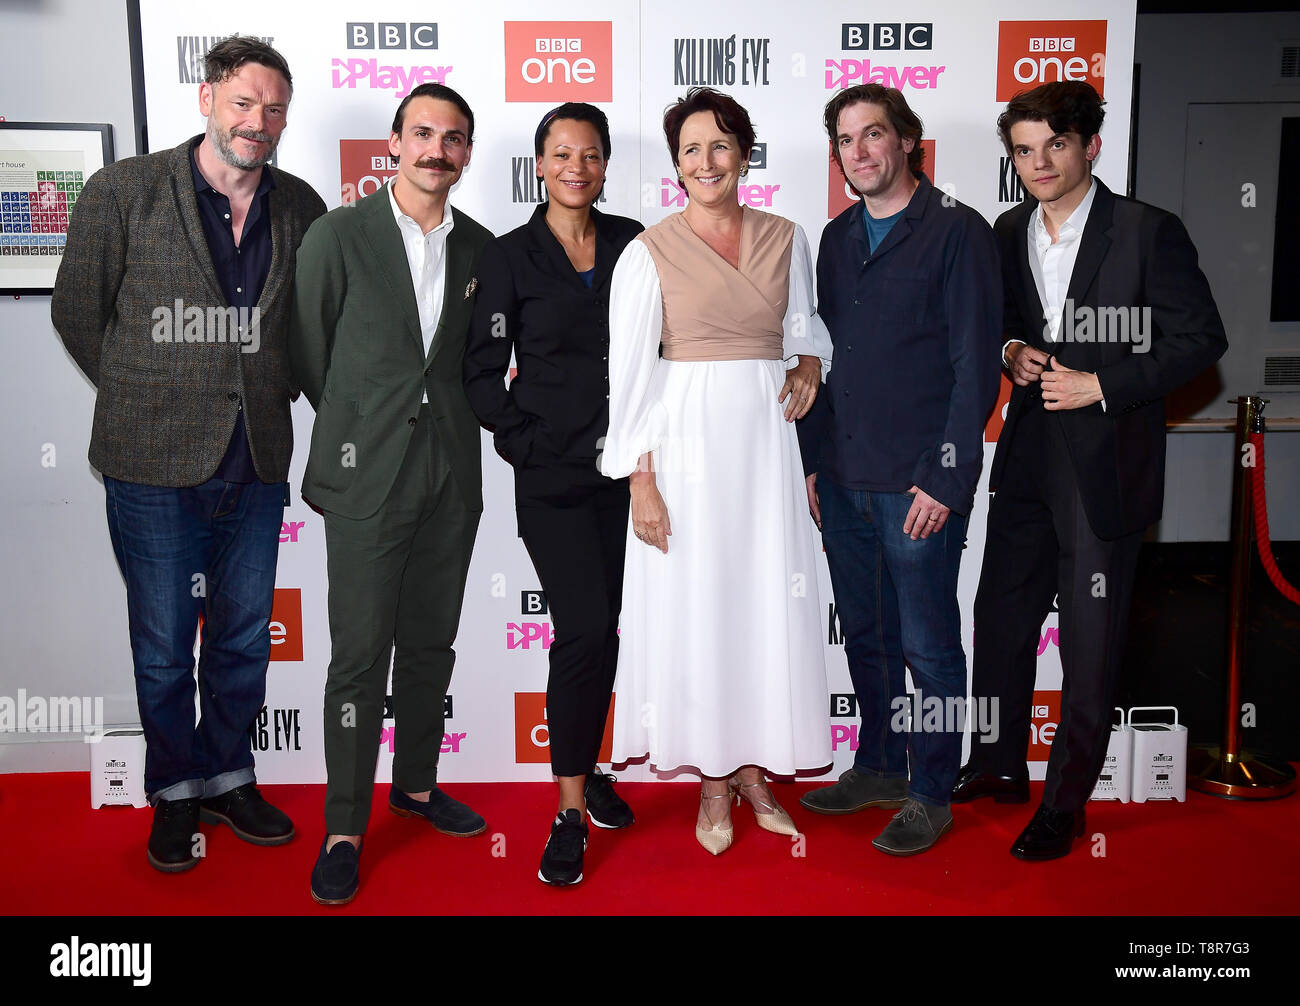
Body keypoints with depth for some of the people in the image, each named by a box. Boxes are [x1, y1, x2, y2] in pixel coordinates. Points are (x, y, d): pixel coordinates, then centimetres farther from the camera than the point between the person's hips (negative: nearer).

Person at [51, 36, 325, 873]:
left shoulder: (300, 207, 4)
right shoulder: (124, 191, -5)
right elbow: (77, 312, 1)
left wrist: (277, 391, 8)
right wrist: (143, 400, 4)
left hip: (257, 462, 3)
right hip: (156, 462, -3)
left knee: (245, 634, 14)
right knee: (163, 644, 8)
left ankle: (227, 778, 33)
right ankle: (174, 793, 28)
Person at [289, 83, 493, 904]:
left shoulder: (480, 247, 7)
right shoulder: (338, 236, -5)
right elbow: (308, 358, 1)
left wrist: (452, 418, 8)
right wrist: (362, 431, 7)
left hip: (453, 474, 4)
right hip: (366, 476, -4)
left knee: (431, 644, 14)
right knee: (360, 657, -1)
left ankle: (417, 782, 33)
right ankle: (345, 829, 12)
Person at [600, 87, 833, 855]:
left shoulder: (786, 239, 8)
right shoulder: (650, 252, -2)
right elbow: (630, 373, -5)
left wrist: (810, 361, -1)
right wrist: (641, 482, -10)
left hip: (767, 438, 3)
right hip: (687, 441, -3)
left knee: (770, 602, 6)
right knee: (694, 604, 2)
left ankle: (754, 767, 23)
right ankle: (714, 783, 18)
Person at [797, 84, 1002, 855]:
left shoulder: (958, 231, -4)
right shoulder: (837, 237, 14)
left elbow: (976, 363, -9)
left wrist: (946, 476, -14)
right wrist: (815, 460, 12)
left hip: (919, 482, -6)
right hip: (843, 479, 6)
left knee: (929, 645, 3)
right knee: (865, 634, 15)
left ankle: (932, 792, 18)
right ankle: (879, 767, 31)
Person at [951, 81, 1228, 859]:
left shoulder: (1150, 233, -9)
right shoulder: (1008, 234, 8)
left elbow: (1201, 340, -9)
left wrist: (1102, 384, -17)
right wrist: (1011, 349, -3)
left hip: (1106, 466, -5)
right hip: (1028, 459, 6)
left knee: (1091, 646, 4)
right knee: (1001, 616, 16)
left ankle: (1065, 804, 20)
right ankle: (1000, 766, 36)